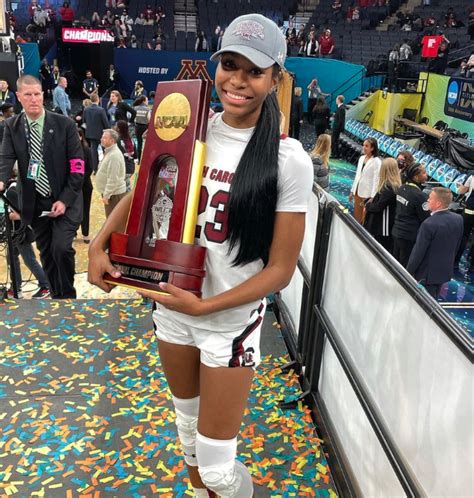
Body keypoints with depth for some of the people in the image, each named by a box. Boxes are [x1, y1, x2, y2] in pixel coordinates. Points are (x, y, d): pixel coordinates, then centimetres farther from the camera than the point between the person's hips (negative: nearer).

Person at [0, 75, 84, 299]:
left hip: (64, 200, -3)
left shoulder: (64, 124, -7)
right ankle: (56, 295, 28)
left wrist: (65, 200, -15)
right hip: (34, 202, 3)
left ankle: (68, 296, 6)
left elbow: (77, 165, -8)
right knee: (46, 253, 11)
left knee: (61, 248, -16)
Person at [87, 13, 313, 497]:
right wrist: (98, 244, -4)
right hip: (170, 304, 5)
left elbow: (280, 268, -15)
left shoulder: (289, 159, -18)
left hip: (230, 319, -4)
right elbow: (141, 192, 10)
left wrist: (205, 306, -21)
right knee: (187, 419, 29)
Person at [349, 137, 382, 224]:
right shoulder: (361, 158, 9)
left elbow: (376, 180, -16)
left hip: (367, 193, -7)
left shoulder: (376, 161, -13)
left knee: (364, 219, -1)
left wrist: (372, 197, -21)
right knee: (356, 217, 13)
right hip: (358, 191, 7)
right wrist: (352, 191, 15)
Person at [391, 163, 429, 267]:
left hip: (396, 232, 8)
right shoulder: (420, 196, -22)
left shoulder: (402, 188, 2)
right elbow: (426, 219, -13)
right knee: (406, 266, 5)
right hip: (409, 237, -8)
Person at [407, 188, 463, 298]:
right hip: (446, 270, 7)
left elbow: (418, 252, -21)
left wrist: (409, 271, -9)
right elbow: (457, 246, 6)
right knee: (433, 300, 23)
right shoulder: (458, 219, -6)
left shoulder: (429, 224, -28)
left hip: (428, 273, -6)